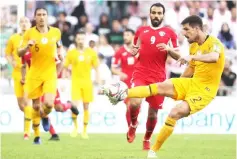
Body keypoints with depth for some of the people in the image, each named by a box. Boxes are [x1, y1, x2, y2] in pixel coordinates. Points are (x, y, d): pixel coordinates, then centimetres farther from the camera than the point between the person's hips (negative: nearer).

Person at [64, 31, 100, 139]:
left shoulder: (91, 52, 2)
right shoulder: (71, 53, 2)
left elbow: (96, 69, 7)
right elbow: (65, 67, 7)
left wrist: (99, 83, 2)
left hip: (87, 82, 1)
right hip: (75, 81, -1)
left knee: (86, 107, 4)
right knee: (74, 106, -15)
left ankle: (85, 130, 16)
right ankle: (75, 126, 8)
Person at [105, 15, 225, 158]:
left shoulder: (214, 43, -15)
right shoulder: (193, 46, 11)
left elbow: (214, 57, -39)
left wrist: (192, 57, -55)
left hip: (205, 90, -7)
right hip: (192, 82, 7)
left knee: (174, 114, -22)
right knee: (159, 87, -17)